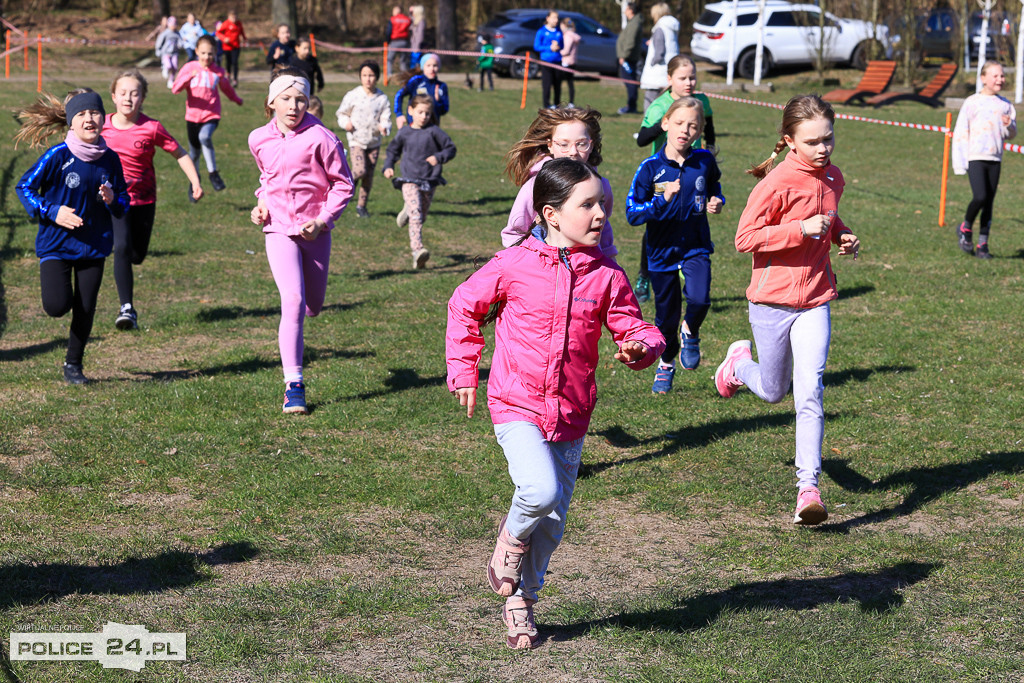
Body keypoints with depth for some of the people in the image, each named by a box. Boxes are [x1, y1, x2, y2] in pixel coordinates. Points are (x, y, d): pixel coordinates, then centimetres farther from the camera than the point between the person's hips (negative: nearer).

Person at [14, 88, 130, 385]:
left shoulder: (110, 159, -1)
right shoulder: (57, 156, -13)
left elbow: (123, 202, 9)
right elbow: (24, 187, -5)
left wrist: (113, 200, -14)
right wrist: (52, 212, -16)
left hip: (94, 245, 3)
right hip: (56, 243, -3)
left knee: (85, 310, 4)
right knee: (57, 306, -14)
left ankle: (73, 364, 24)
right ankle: (51, 282, 24)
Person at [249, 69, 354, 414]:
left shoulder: (320, 138, -12)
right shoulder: (259, 140, 2)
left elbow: (343, 184, -4)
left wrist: (323, 220, -14)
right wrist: (262, 204, 5)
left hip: (315, 231, 0)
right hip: (279, 229, 0)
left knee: (313, 307, 13)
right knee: (293, 301, -18)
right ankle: (294, 385, -14)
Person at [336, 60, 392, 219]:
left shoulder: (382, 98, -1)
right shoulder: (353, 95, -6)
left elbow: (386, 118, -2)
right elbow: (342, 113, 6)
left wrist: (384, 127, -24)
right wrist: (346, 123, -14)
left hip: (374, 141, 2)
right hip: (356, 140, -2)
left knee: (369, 176, 4)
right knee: (360, 170, -19)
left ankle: (361, 206, 18)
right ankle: (350, 179, 16)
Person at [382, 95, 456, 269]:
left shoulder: (434, 131, -3)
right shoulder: (404, 133, 2)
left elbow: (451, 148, 1)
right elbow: (393, 150, 19)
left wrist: (439, 157, -17)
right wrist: (388, 167, 4)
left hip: (429, 181, 1)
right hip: (409, 180, -1)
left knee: (421, 217, 15)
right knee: (415, 216, -18)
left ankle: (407, 211, 51)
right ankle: (417, 251, -28)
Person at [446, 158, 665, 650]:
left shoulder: (608, 276, -2)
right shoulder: (513, 266, -8)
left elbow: (636, 329, 4)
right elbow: (464, 306, 7)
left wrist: (640, 347, -20)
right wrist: (464, 370, 5)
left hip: (571, 415, 4)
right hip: (516, 406, -3)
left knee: (553, 519, 9)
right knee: (541, 490, -26)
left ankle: (520, 600, 32)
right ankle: (511, 536, 9)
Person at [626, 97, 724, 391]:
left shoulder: (704, 161, -4)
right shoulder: (651, 168, -11)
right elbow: (632, 213, -13)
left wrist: (716, 201, -3)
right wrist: (663, 200, -27)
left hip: (696, 247, 1)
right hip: (662, 251, -1)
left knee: (699, 300, -23)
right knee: (666, 315, 11)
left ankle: (690, 333, 12)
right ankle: (666, 364, 38)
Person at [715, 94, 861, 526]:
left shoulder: (832, 177, 5)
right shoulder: (778, 182, -16)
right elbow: (744, 238, -18)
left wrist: (842, 235, 6)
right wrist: (801, 229, -25)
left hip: (814, 300, 3)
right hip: (772, 299, -3)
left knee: (809, 393, -10)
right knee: (773, 392, 14)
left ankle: (808, 489, -8)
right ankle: (740, 362, 50)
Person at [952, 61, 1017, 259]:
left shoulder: (1005, 105, 10)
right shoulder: (972, 103, -1)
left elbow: (1011, 134, 15)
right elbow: (960, 133, -1)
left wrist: (1008, 125, -10)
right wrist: (959, 164, -5)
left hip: (995, 159, 4)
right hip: (975, 158, -4)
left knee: (989, 202, 3)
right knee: (980, 197, -17)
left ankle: (983, 244, 10)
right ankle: (966, 228, 9)